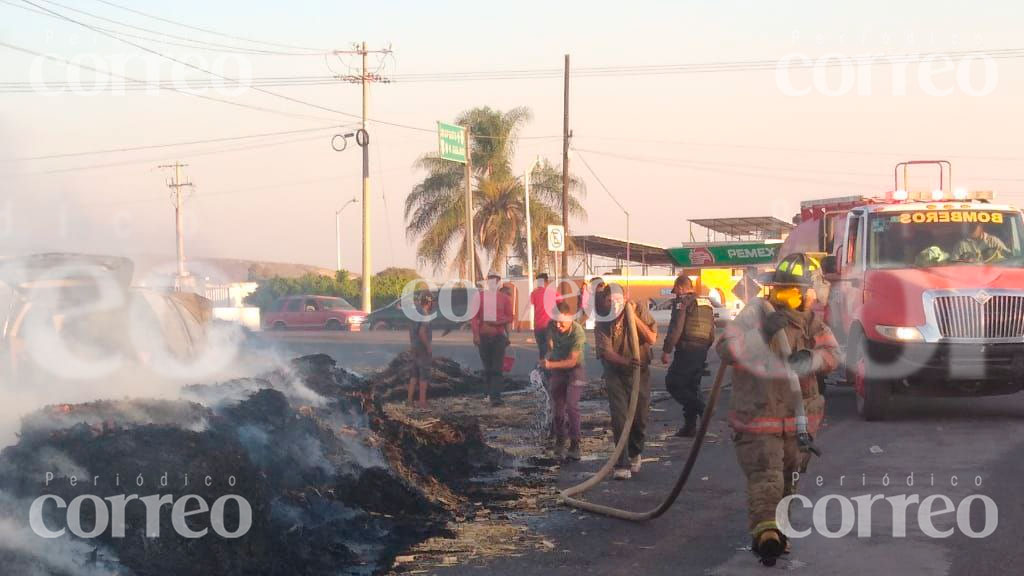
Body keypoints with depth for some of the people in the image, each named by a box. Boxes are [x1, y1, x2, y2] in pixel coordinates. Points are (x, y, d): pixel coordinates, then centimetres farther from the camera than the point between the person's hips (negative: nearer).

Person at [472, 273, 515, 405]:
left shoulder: (505, 298, 4)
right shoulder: (479, 297, 5)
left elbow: (510, 317, 4)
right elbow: (475, 317, 3)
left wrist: (497, 322, -14)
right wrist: (476, 335, -5)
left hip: (499, 336, -1)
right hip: (484, 336, 1)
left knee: (497, 368, -9)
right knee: (487, 368, 8)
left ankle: (496, 397, -14)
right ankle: (490, 395, 18)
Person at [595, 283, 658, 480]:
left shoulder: (639, 310, -9)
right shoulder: (602, 323, -13)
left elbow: (652, 338, -16)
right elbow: (607, 352, -20)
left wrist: (633, 317, -23)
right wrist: (627, 361, -39)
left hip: (640, 371, 1)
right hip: (616, 373, -1)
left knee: (640, 418, 8)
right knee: (619, 418, -12)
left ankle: (635, 453, 35)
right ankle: (622, 465, -11)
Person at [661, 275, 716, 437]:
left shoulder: (682, 302, -8)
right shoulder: (707, 304, 18)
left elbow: (675, 328, -16)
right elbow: (712, 334, 21)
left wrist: (666, 350, -12)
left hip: (686, 350, -8)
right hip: (702, 351, 8)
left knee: (672, 383, -3)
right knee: (692, 387, 13)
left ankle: (701, 408, -17)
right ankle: (690, 426, 11)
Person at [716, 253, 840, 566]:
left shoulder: (811, 321, 5)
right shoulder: (757, 314, -12)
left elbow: (832, 354, -7)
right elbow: (726, 349, -22)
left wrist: (811, 358, -30)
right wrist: (762, 332, -35)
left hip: (798, 420, 6)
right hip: (757, 420, -6)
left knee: (788, 481, 15)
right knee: (765, 476, -21)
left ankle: (774, 531, 28)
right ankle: (766, 531, -36)